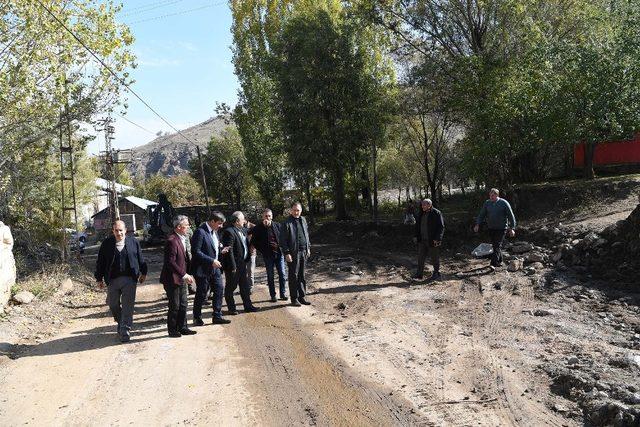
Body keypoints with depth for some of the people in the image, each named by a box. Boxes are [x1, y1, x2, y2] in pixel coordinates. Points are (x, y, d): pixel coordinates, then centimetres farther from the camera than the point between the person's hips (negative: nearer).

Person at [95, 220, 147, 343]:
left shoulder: (133, 242, 0)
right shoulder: (106, 244, 0)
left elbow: (140, 258, 10)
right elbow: (100, 262, 4)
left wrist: (143, 273, 14)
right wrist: (99, 278, 4)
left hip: (130, 279, -2)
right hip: (112, 279, 2)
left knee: (128, 306, -3)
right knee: (113, 305, 13)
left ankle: (125, 330, 4)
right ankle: (120, 322, 38)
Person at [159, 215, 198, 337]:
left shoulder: (182, 239, 10)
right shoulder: (172, 240, -21)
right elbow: (171, 262, -24)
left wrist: (188, 274, 10)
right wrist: (184, 275, -23)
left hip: (181, 279, 9)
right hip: (172, 279, -9)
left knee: (183, 305, 15)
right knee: (174, 306, 2)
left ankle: (182, 327, 26)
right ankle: (172, 330, 16)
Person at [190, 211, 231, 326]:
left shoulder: (214, 231, 9)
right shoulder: (200, 232, -19)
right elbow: (195, 251, -23)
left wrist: (220, 250, 1)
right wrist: (211, 261, -24)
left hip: (214, 267, 8)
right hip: (203, 269, -8)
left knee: (219, 289, 8)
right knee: (201, 295, 5)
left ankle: (217, 316, 18)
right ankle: (197, 318, 22)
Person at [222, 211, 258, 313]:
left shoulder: (242, 230, 8)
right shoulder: (229, 232, -19)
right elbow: (229, 250, -22)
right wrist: (233, 266, -22)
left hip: (242, 264, 9)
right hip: (234, 265, -9)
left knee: (245, 286, 16)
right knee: (231, 287, 6)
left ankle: (248, 305, 26)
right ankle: (231, 308, 17)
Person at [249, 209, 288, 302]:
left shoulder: (277, 225, 2)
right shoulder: (258, 228, -2)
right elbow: (253, 242, 4)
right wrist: (262, 250, -1)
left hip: (279, 253, 1)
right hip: (268, 256, -1)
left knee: (282, 275, 1)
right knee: (270, 276, 6)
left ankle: (283, 294, 12)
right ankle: (273, 295, 13)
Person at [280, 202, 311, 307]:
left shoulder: (303, 220, 11)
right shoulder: (287, 223, -9)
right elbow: (283, 240, -10)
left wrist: (308, 248, 17)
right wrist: (286, 253, -15)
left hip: (304, 252, 6)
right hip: (293, 253, -6)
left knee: (302, 275, 12)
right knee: (294, 276, 0)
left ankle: (302, 296, 19)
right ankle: (294, 298, 8)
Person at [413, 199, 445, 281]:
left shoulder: (436, 213, -10)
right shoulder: (421, 213, 10)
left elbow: (441, 227, -12)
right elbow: (417, 225, 20)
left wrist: (437, 239, -18)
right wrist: (416, 236, 11)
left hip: (432, 241, -6)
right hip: (422, 240, 6)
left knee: (435, 258, 4)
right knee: (420, 257, 9)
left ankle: (436, 274, 15)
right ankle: (419, 273, 17)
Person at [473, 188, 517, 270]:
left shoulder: (504, 203, -8)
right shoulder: (487, 203, 3)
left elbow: (511, 216, -5)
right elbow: (481, 214, 8)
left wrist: (512, 228, -9)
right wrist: (477, 224, -4)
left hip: (501, 228, -5)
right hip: (491, 228, 5)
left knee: (497, 245, -11)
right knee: (494, 245, 11)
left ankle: (493, 264, -18)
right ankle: (499, 261, 27)